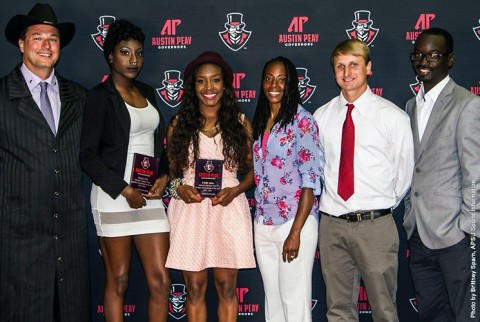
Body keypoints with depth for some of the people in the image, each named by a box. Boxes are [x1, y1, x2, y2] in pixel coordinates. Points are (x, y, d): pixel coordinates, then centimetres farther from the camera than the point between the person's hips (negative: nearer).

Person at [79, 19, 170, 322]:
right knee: (118, 281, 4)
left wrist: (164, 176, 3)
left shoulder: (147, 92, 15)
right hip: (114, 195, -5)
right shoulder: (100, 96, -3)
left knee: (160, 281, 2)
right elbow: (88, 154, -9)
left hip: (149, 196, 5)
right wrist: (125, 190, -12)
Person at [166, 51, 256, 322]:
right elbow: (170, 169, 12)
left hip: (228, 210, 0)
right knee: (195, 288, 4)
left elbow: (253, 169, 9)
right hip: (189, 211, 0)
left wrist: (235, 190, -9)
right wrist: (179, 187, -8)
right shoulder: (179, 124, 7)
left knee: (227, 287, 4)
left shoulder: (241, 123, 7)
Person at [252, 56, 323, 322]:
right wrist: (259, 223, 9)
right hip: (263, 224, 6)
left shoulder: (301, 120, -8)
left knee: (294, 300, 0)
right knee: (272, 299, 14)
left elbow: (311, 179, -13)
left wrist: (296, 232, -17)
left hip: (294, 222, -6)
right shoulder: (259, 122, 12)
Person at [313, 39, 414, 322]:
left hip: (375, 224, -3)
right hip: (331, 224, 3)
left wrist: (383, 206, 10)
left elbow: (404, 173, 2)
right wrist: (334, 202, 8)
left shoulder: (393, 116, -4)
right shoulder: (321, 116, 6)